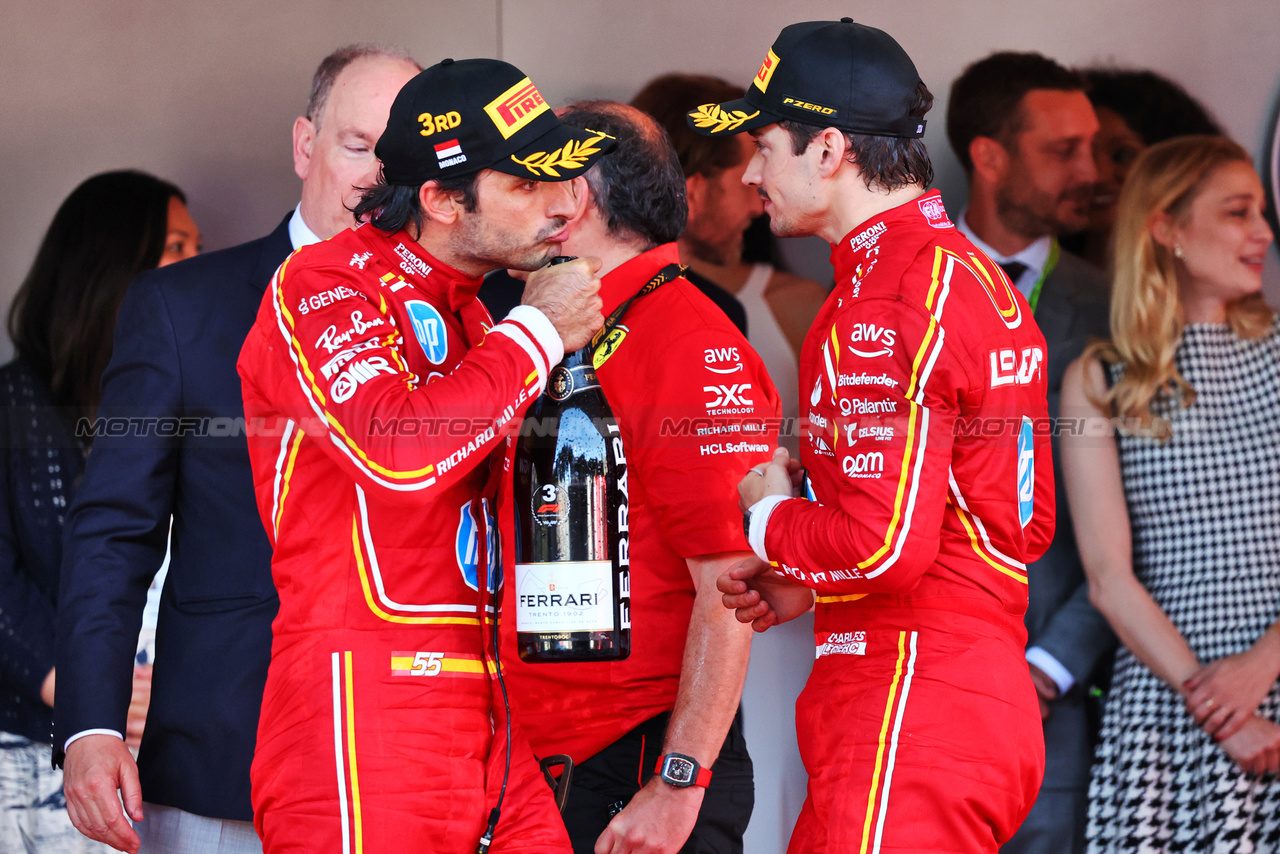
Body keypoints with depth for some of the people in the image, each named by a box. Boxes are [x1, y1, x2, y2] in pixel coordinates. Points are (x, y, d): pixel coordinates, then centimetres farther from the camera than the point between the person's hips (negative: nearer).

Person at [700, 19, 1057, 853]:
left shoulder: (886, 305, -15)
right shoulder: (985, 280, 15)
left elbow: (885, 545, -23)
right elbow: (1028, 523, 21)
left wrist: (771, 519, -2)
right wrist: (806, 582, 16)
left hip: (906, 712, -10)